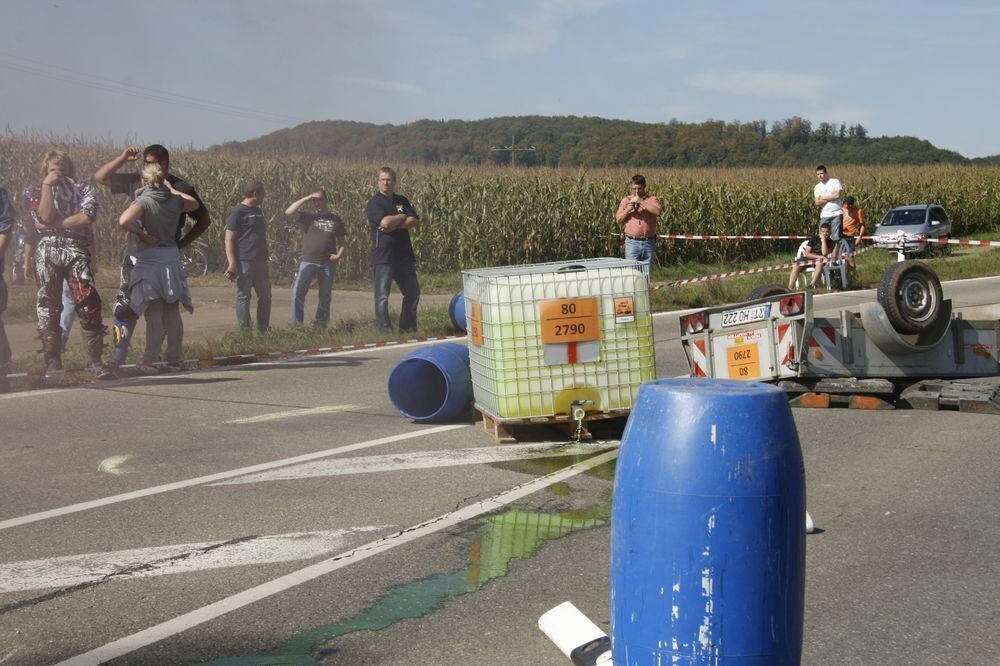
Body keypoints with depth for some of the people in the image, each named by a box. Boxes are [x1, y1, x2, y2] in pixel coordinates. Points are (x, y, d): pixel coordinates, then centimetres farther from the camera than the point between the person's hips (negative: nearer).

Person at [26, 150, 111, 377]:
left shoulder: (84, 189, 10)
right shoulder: (37, 193, 12)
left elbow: (86, 218, -8)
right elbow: (46, 217, -8)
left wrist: (54, 224, -8)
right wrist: (47, 185, -6)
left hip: (76, 250, -1)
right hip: (47, 252, 1)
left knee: (89, 303, -13)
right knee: (48, 307, 2)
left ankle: (95, 359, -9)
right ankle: (52, 362, 9)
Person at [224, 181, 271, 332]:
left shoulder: (258, 211, 16)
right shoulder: (238, 212, -8)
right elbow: (229, 238, -12)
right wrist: (232, 263, -18)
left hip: (260, 261, 8)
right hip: (244, 262, -8)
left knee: (265, 296, 10)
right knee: (244, 296, -1)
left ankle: (264, 330, 19)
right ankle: (245, 331, 4)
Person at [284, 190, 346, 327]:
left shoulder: (335, 219, 10)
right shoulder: (307, 217, 6)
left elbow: (342, 241, 16)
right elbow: (288, 212, -10)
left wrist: (339, 255, -1)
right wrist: (305, 199, -8)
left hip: (328, 263, 2)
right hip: (308, 262, -2)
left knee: (325, 296, 8)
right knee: (297, 292, -15)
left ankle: (320, 325, 18)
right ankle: (296, 324, -10)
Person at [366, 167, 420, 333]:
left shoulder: (402, 201, 12)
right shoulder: (374, 203, -4)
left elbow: (415, 221, 0)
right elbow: (385, 222, -20)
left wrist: (395, 224, -14)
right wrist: (402, 217, -4)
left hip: (404, 255, 6)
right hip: (383, 257, -6)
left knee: (413, 292, 13)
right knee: (382, 296, -5)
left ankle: (407, 328, 26)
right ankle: (385, 330, 2)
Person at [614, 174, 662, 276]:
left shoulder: (652, 199, 6)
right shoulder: (626, 200, 11)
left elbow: (658, 212, -14)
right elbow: (618, 220, 8)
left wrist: (641, 202, -17)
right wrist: (627, 210, -9)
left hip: (648, 243, 0)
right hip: (632, 242, 0)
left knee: (647, 273, 5)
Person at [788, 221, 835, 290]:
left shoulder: (830, 242, 1)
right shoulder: (814, 238, 4)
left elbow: (825, 253, -17)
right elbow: (807, 253, -3)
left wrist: (823, 240, -16)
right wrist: (818, 256, -15)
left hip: (818, 259, -2)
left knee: (820, 262, -38)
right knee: (796, 265, -27)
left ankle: (812, 284, -46)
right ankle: (790, 288, -35)